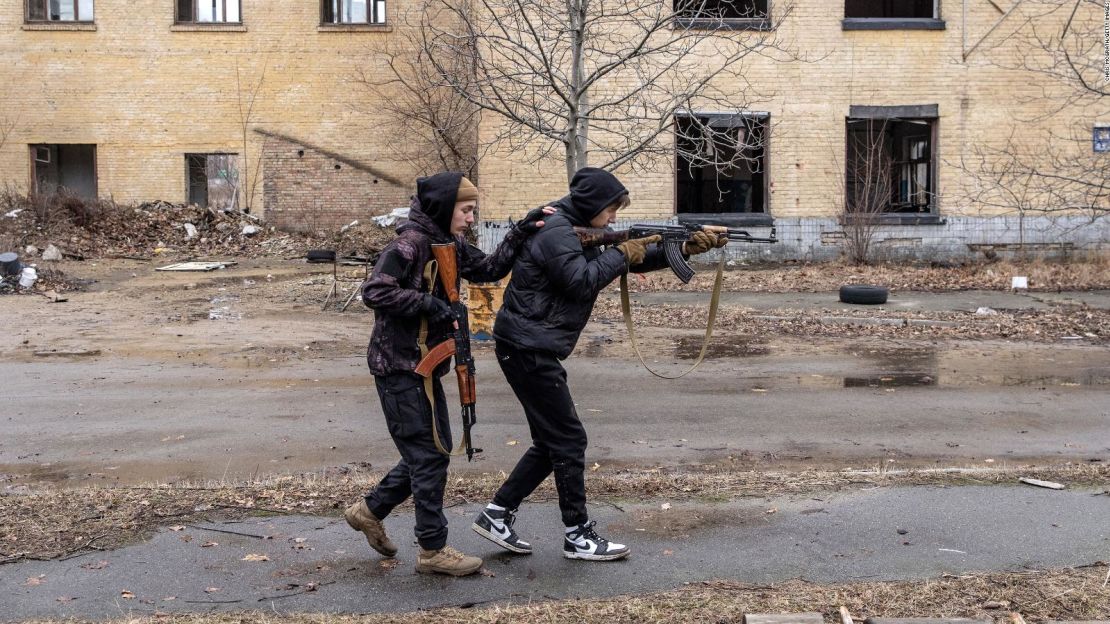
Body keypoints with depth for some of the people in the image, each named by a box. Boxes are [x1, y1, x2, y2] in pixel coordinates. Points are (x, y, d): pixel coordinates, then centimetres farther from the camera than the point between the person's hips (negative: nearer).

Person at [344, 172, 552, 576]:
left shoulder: (449, 245, 10)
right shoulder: (410, 243, -17)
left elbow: (488, 269, 12)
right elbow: (375, 291, -25)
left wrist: (520, 233, 0)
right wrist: (432, 305, -24)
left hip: (425, 366, 9)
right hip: (398, 366, -9)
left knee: (432, 450, 17)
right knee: (428, 455, -3)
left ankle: (370, 511, 32)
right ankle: (433, 550, 8)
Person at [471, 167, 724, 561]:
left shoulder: (577, 233, 17)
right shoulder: (555, 231, -14)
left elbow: (634, 258, 15)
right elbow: (581, 281, -24)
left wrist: (685, 248, 4)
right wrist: (622, 253, -12)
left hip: (532, 350, 10)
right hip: (528, 349, -10)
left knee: (552, 441, 14)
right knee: (569, 440, -4)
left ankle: (497, 514, 18)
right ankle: (579, 536, 5)